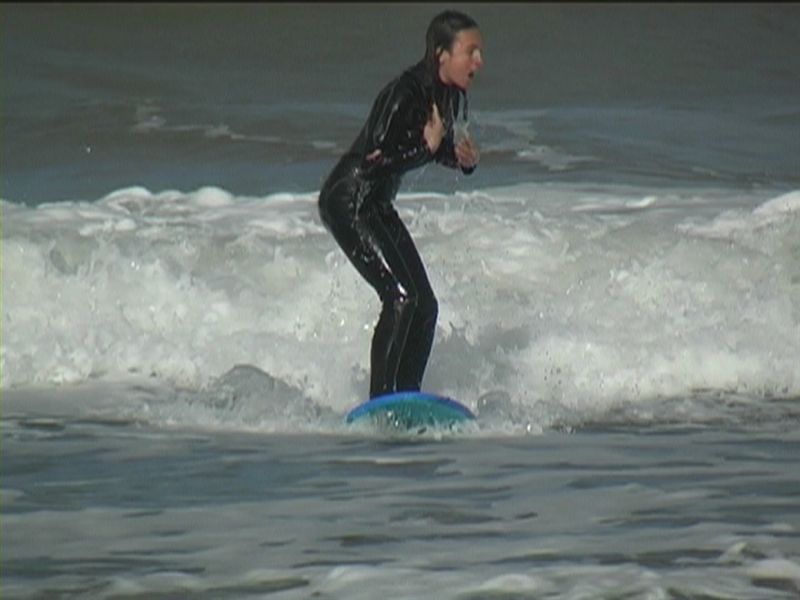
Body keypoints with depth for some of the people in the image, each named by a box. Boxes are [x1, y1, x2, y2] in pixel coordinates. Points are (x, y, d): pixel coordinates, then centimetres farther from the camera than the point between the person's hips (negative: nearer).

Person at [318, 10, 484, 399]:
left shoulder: (453, 97, 3)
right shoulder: (405, 94, -23)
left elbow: (441, 149, 19)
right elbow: (374, 162, -25)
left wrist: (463, 158, -2)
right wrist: (427, 145, -29)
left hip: (378, 207, 9)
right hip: (347, 202, -9)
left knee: (425, 306, 5)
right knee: (400, 295, -19)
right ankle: (380, 399, -18)